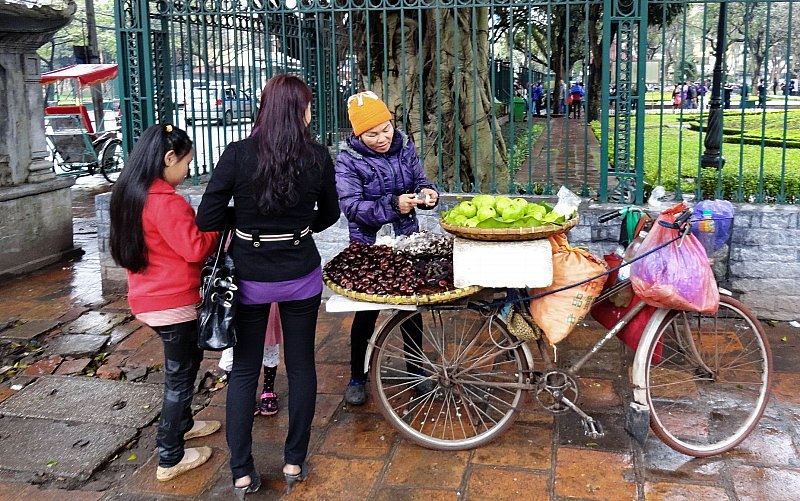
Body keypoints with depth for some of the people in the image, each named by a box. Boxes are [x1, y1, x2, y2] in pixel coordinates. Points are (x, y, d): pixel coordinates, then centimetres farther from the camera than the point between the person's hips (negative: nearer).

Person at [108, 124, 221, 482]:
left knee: (188, 358, 26)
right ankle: (170, 459, 15)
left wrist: (198, 220, 8)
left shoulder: (128, 194, 6)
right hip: (173, 303, -9)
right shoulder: (166, 202, -23)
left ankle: (182, 423, 42)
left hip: (147, 298, 9)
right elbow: (196, 248, -21)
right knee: (179, 375, 4)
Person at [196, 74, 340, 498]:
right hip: (301, 276, 1)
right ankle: (295, 463, 25)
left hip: (250, 279, -1)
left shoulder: (237, 154, -14)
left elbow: (206, 220, -12)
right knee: (301, 365, 15)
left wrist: (242, 218, 6)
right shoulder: (318, 157, -9)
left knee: (244, 371, 12)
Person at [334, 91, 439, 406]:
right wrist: (392, 205, -34)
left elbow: (420, 182, 5)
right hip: (368, 247, -4)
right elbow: (351, 206, -22)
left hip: (407, 240, 4)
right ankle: (357, 377, 22)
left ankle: (416, 369, 33)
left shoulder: (404, 147, -2)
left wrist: (427, 193, -19)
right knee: (367, 311, 5)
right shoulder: (348, 160, -15)